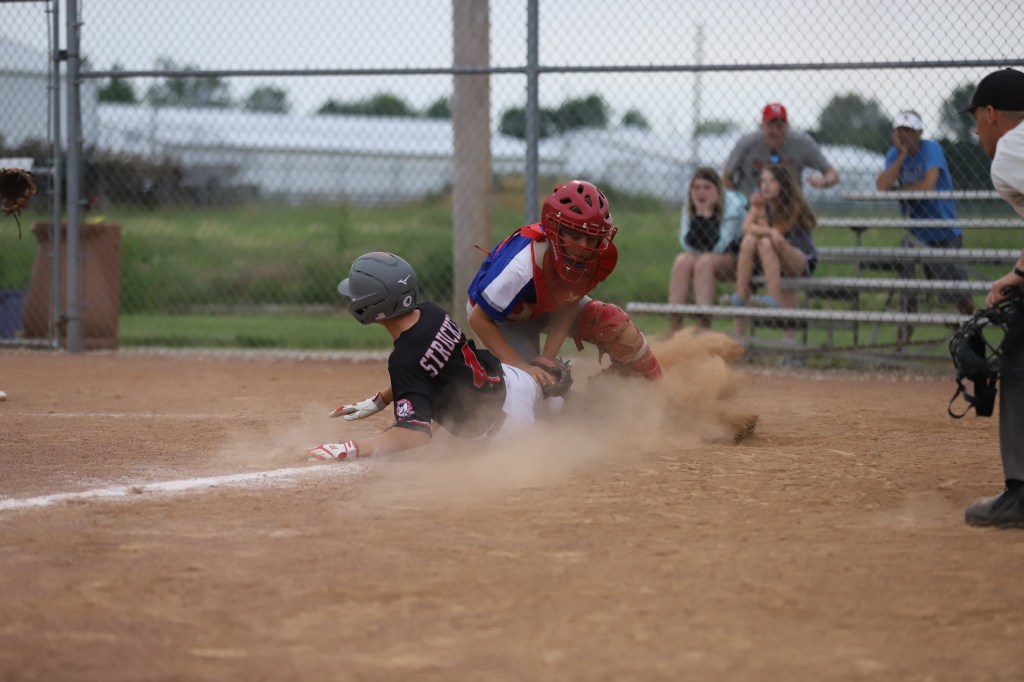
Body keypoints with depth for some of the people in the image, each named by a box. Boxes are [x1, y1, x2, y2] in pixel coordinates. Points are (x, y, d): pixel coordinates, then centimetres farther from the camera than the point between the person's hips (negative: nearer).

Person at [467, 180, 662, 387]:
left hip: (551, 306, 4)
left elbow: (568, 307, -17)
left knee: (615, 325, -15)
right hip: (509, 318, -4)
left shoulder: (601, 257, -26)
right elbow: (479, 319, -35)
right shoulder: (524, 266, -43)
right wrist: (521, 367, -39)